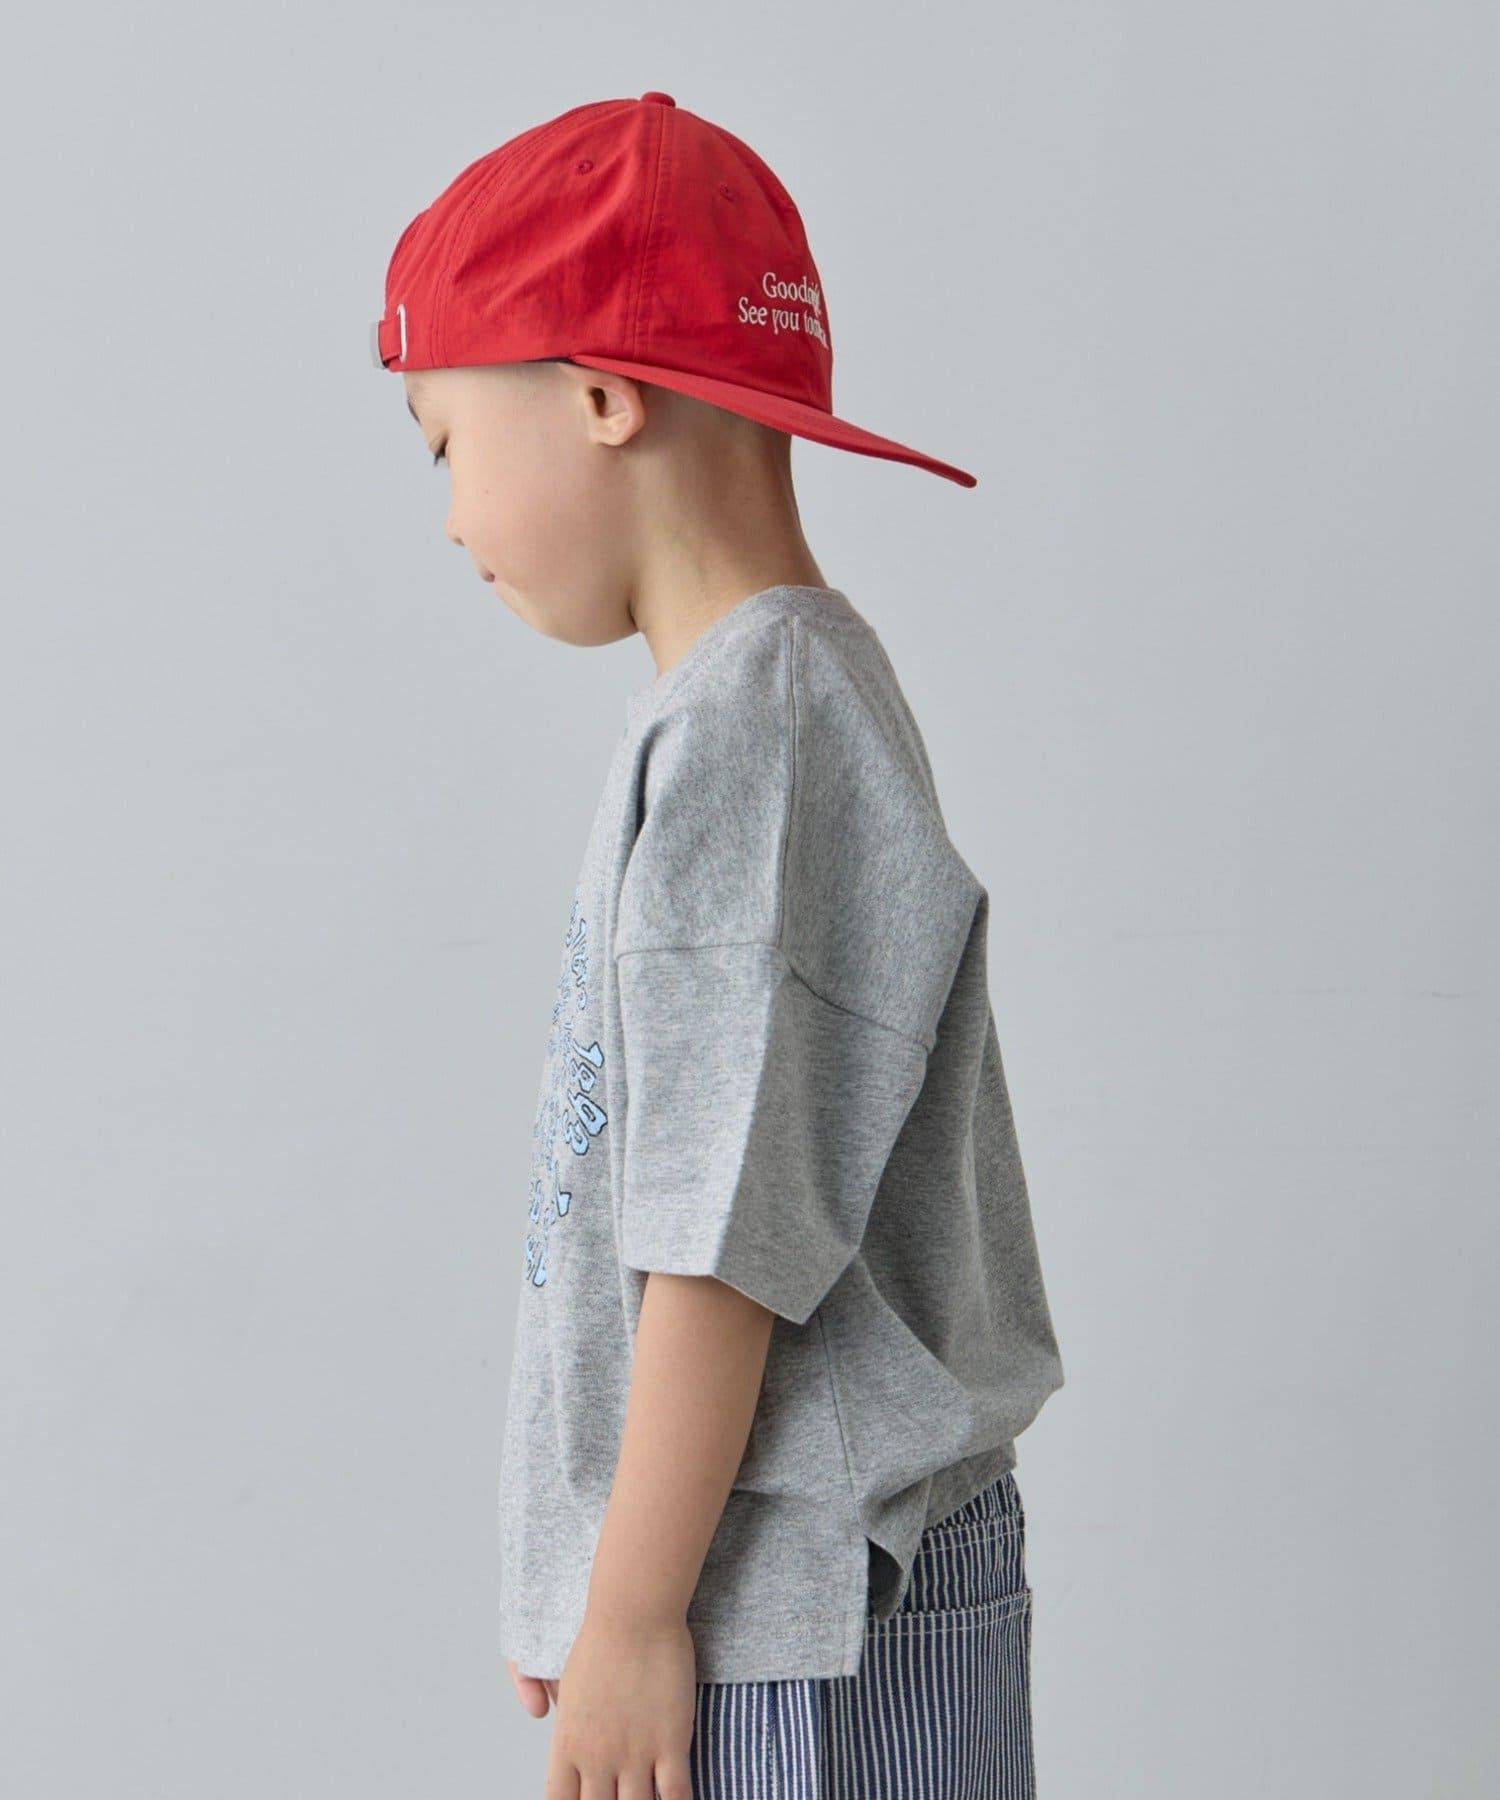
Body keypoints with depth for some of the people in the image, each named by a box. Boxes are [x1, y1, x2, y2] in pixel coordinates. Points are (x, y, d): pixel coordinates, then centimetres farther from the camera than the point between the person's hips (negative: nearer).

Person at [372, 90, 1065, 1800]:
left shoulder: (740, 735, -18)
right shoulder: (785, 699, 12)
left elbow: (731, 1241, -20)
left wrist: (634, 1614, -15)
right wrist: (593, 1592, 21)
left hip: (799, 1614, -9)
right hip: (751, 1575, 9)